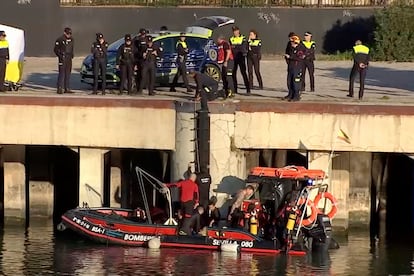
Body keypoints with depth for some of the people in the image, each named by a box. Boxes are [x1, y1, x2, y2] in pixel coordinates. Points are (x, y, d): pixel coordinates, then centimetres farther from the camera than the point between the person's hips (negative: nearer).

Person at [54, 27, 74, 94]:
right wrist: (60, 56, -13)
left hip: (69, 58, 6)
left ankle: (67, 89, 13)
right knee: (62, 73, -11)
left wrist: (72, 54, 7)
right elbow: (55, 49, -4)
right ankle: (59, 88, -11)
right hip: (63, 58, -6)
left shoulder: (71, 39, 11)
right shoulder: (60, 39, -8)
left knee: (68, 73, 8)